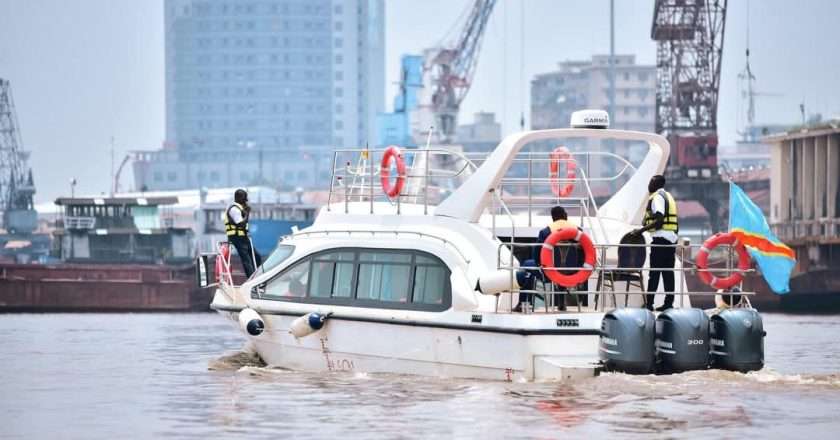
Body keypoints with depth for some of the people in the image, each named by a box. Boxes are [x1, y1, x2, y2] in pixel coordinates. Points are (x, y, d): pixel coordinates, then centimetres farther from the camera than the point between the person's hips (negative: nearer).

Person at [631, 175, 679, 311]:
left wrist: (642, 230, -16)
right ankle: (669, 303, 6)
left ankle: (649, 303, -11)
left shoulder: (657, 197, -8)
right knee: (668, 272, 8)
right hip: (672, 238, 9)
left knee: (654, 272, -9)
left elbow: (659, 221, -18)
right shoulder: (668, 196, 20)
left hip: (661, 237, -9)